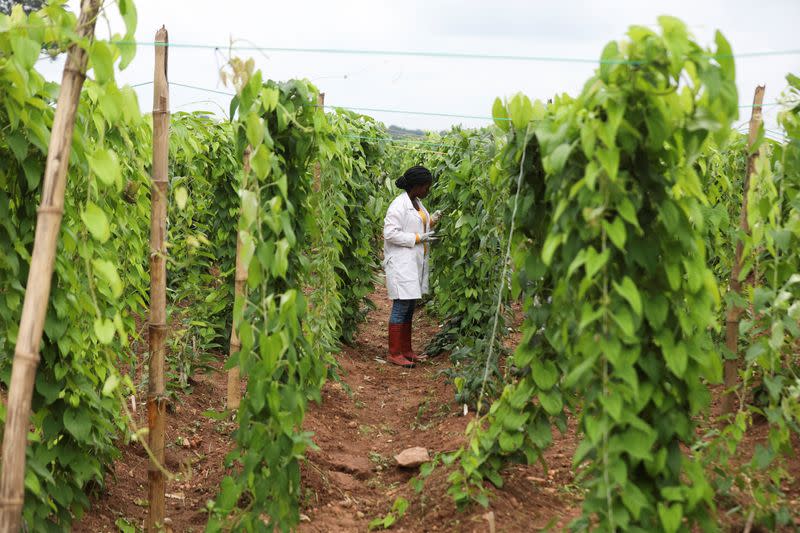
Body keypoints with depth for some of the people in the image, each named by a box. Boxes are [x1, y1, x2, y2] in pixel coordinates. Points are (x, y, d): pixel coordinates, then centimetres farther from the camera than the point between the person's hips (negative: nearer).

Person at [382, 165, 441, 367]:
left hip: (415, 262, 9)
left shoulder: (417, 203, 14)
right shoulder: (399, 205, -14)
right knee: (401, 307, -7)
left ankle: (406, 350, 19)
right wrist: (418, 238, -18)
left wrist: (432, 221, 6)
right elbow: (390, 233, -19)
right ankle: (394, 354, 0)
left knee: (410, 307, 12)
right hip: (401, 263, -9)